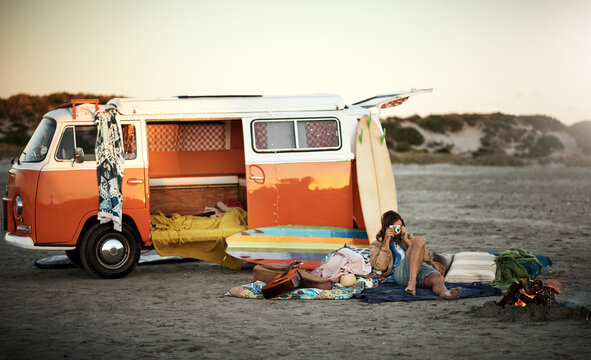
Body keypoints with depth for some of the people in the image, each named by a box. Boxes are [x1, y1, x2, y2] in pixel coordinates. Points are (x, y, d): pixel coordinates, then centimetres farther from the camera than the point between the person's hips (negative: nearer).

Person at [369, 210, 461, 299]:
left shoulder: (407, 236, 32)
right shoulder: (377, 244, 21)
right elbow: (381, 266, 0)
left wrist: (407, 240, 9)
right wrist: (387, 242, 1)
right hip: (399, 272, -4)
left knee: (438, 279, -33)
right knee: (419, 240, -27)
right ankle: (412, 282, -45)